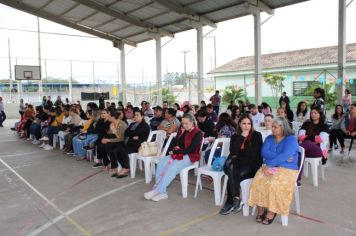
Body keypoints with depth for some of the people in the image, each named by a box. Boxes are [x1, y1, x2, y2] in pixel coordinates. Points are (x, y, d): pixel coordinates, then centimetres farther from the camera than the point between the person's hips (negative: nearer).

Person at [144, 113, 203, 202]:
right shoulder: (183, 130, 9)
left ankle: (157, 190, -24)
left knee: (172, 167, -32)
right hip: (179, 154, 7)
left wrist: (176, 151, -9)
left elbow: (191, 150, -15)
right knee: (161, 163, -19)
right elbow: (177, 144, 11)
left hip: (190, 156, -6)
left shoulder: (197, 133, -10)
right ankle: (162, 192, -24)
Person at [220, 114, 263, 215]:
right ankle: (236, 199, -32)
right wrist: (242, 137, -11)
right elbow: (233, 151, -9)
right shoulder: (235, 136, 9)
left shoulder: (257, 135, 1)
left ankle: (230, 202, -16)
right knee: (231, 166, -34)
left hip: (252, 165, -3)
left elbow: (253, 152, -11)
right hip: (238, 164, 3)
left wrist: (238, 154, -3)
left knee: (232, 176, -30)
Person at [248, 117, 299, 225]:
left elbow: (285, 155, -18)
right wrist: (281, 158, -15)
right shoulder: (269, 138, 13)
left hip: (286, 169, -4)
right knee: (258, 181, -26)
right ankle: (260, 210, -15)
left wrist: (269, 164, -22)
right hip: (269, 167, 4)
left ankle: (271, 212, -17)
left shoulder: (291, 139, -2)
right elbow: (264, 152, -3)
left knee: (274, 184, -34)